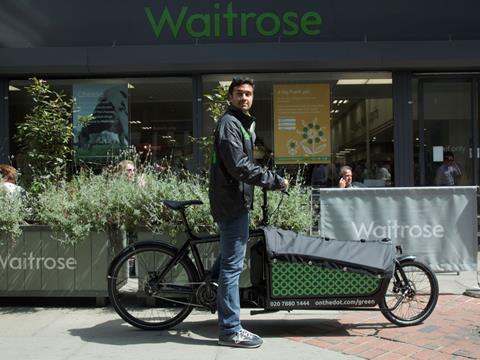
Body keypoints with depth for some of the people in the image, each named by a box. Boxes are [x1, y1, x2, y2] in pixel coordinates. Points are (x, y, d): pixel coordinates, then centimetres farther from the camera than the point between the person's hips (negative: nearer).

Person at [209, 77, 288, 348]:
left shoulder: (242, 123, 22)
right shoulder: (229, 123, -12)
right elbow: (239, 166, -22)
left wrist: (271, 179, 13)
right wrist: (275, 180, -17)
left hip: (236, 199, 10)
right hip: (232, 201, -10)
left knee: (231, 259, 22)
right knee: (233, 265, -6)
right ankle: (230, 331, 1)